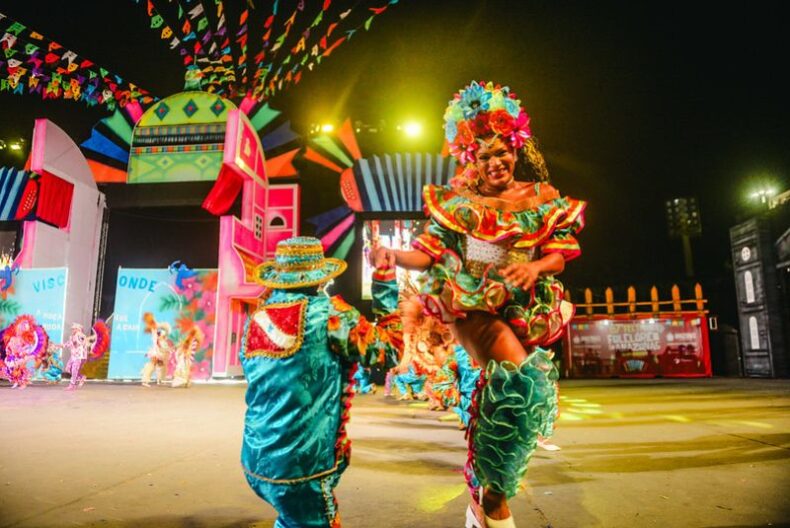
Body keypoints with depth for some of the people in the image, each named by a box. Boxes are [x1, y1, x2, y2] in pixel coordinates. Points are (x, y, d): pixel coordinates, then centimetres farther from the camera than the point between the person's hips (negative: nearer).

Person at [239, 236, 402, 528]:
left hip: (256, 461, 6)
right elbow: (389, 348, -4)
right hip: (300, 468, -6)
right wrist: (386, 282, 3)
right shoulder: (327, 312, -14)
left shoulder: (254, 319, 2)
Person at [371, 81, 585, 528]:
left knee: (504, 386, 0)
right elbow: (430, 252, -2)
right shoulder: (460, 201, 4)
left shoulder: (543, 200, 9)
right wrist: (395, 255, -21)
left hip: (524, 307, 3)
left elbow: (559, 253, 2)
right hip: (473, 303, -3)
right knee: (525, 378, -21)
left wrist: (535, 267, -19)